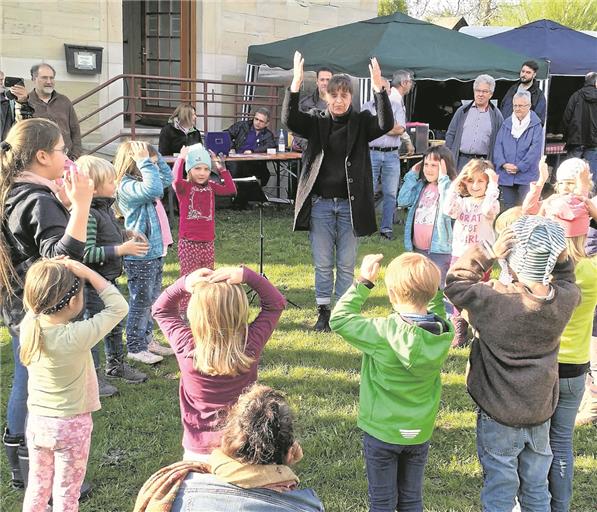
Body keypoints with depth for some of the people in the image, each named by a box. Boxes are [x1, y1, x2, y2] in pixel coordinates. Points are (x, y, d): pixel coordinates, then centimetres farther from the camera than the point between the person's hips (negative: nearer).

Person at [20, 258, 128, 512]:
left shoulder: (29, 326, -14)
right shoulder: (76, 337, -28)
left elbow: (36, 303, 9)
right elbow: (119, 307, -20)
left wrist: (47, 273, -7)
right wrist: (88, 273, -21)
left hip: (37, 421, 5)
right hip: (71, 425, -5)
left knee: (37, 487, 22)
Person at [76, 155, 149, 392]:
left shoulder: (105, 207, 6)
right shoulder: (87, 214, -24)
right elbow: (86, 253, -28)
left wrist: (126, 235, 2)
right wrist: (121, 249, -27)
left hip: (109, 278, 10)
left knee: (116, 324, 22)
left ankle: (115, 365, 40)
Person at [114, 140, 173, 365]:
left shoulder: (142, 181, 11)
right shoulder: (127, 187, -19)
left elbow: (167, 177, 25)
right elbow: (154, 190, -36)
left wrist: (155, 157, 11)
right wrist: (145, 161, -28)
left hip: (155, 252, 10)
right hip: (140, 256, -10)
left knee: (152, 301, 18)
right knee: (141, 303, 1)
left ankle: (147, 340, 30)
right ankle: (135, 347, 12)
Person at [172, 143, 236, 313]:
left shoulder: (211, 186, 8)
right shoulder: (183, 187, -7)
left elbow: (231, 189, -4)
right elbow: (176, 179, -30)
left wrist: (220, 168, -5)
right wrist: (181, 159, -23)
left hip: (207, 242, 5)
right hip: (189, 243, -5)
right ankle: (184, 313, 8)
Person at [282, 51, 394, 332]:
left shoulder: (361, 122, 2)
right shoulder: (316, 122, 3)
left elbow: (386, 124, -16)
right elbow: (289, 119, -13)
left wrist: (379, 88, -30)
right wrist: (296, 82, -27)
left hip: (350, 204, 0)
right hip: (320, 203, 0)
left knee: (347, 264, 8)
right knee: (323, 264, 8)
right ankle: (323, 312, 20)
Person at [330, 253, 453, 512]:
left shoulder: (382, 333, -28)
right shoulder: (444, 333, -14)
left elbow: (338, 319, -16)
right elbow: (437, 315, 11)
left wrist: (364, 282, -13)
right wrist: (431, 282, 1)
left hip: (382, 432, -4)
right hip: (420, 432, 4)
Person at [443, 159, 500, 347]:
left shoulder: (490, 203, -4)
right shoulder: (461, 202, 6)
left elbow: (488, 210, -29)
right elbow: (448, 210, -14)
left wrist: (493, 185, -29)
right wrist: (454, 186, -19)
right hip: (459, 255, 4)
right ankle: (460, 333, 20)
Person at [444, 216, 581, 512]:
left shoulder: (494, 299, -27)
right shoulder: (566, 299, -14)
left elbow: (455, 283, -12)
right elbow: (566, 280, 10)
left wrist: (488, 253, -20)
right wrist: (560, 259, -9)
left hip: (499, 416, -4)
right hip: (541, 412, 4)